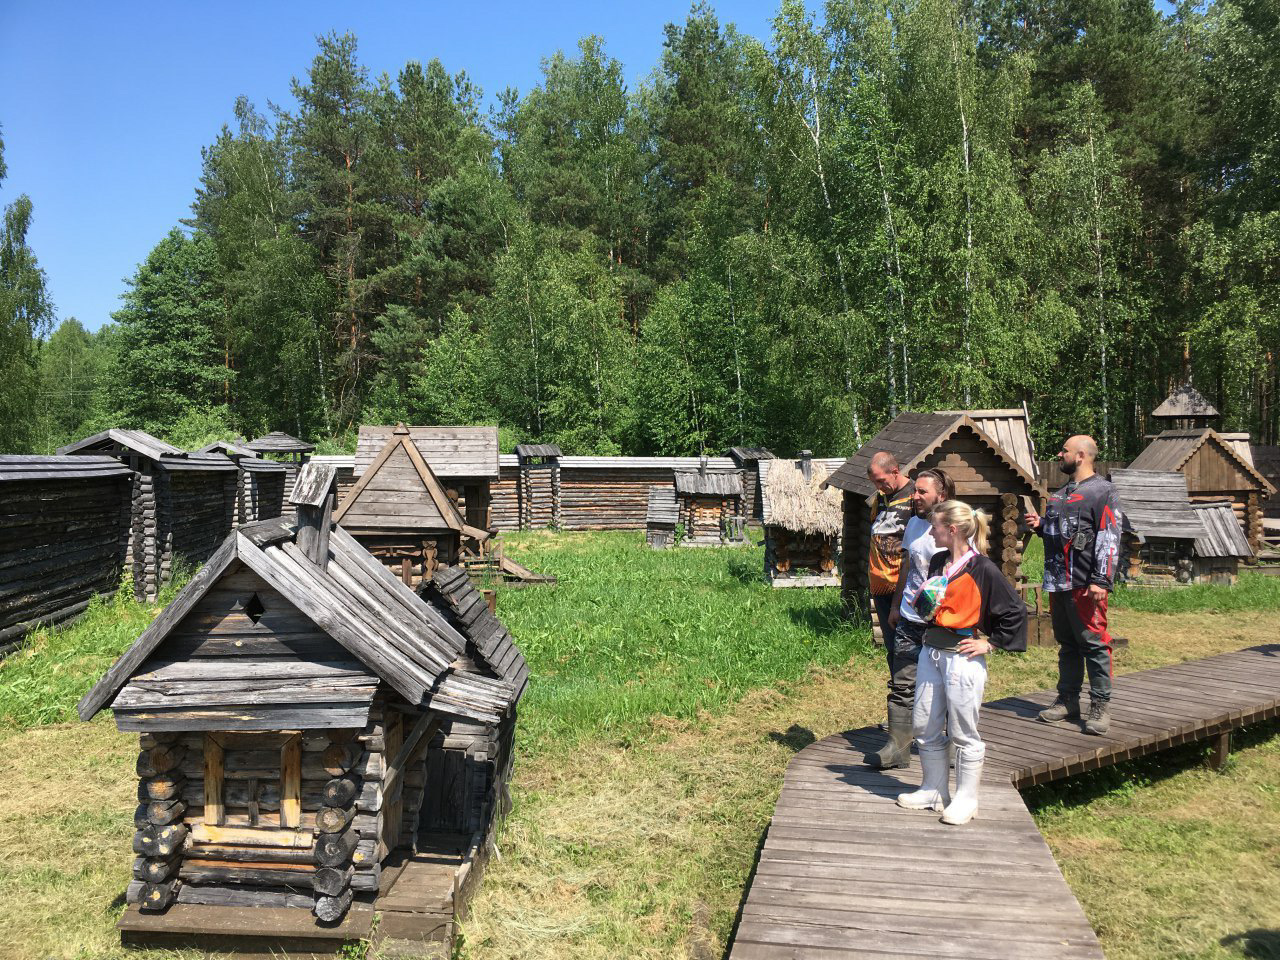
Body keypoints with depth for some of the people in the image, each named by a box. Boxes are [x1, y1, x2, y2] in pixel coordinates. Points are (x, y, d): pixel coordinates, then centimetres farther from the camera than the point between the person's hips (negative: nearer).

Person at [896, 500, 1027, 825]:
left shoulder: (982, 570, -13)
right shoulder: (937, 562, 9)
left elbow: (1016, 611, -10)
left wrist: (990, 643, -8)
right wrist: (924, 599, 6)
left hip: (962, 657, -8)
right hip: (930, 652, 8)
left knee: (963, 732, 3)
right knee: (924, 726, 13)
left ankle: (966, 800, 18)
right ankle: (934, 791, 28)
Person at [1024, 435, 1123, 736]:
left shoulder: (1102, 492, -6)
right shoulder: (1061, 494, 20)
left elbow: (1109, 539, -14)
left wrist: (1101, 581, -21)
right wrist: (1040, 525, 10)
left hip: (1086, 586, -8)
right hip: (1058, 584, 8)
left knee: (1094, 643, -5)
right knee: (1067, 644, 14)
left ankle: (1101, 706, 2)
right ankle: (1067, 701, 22)